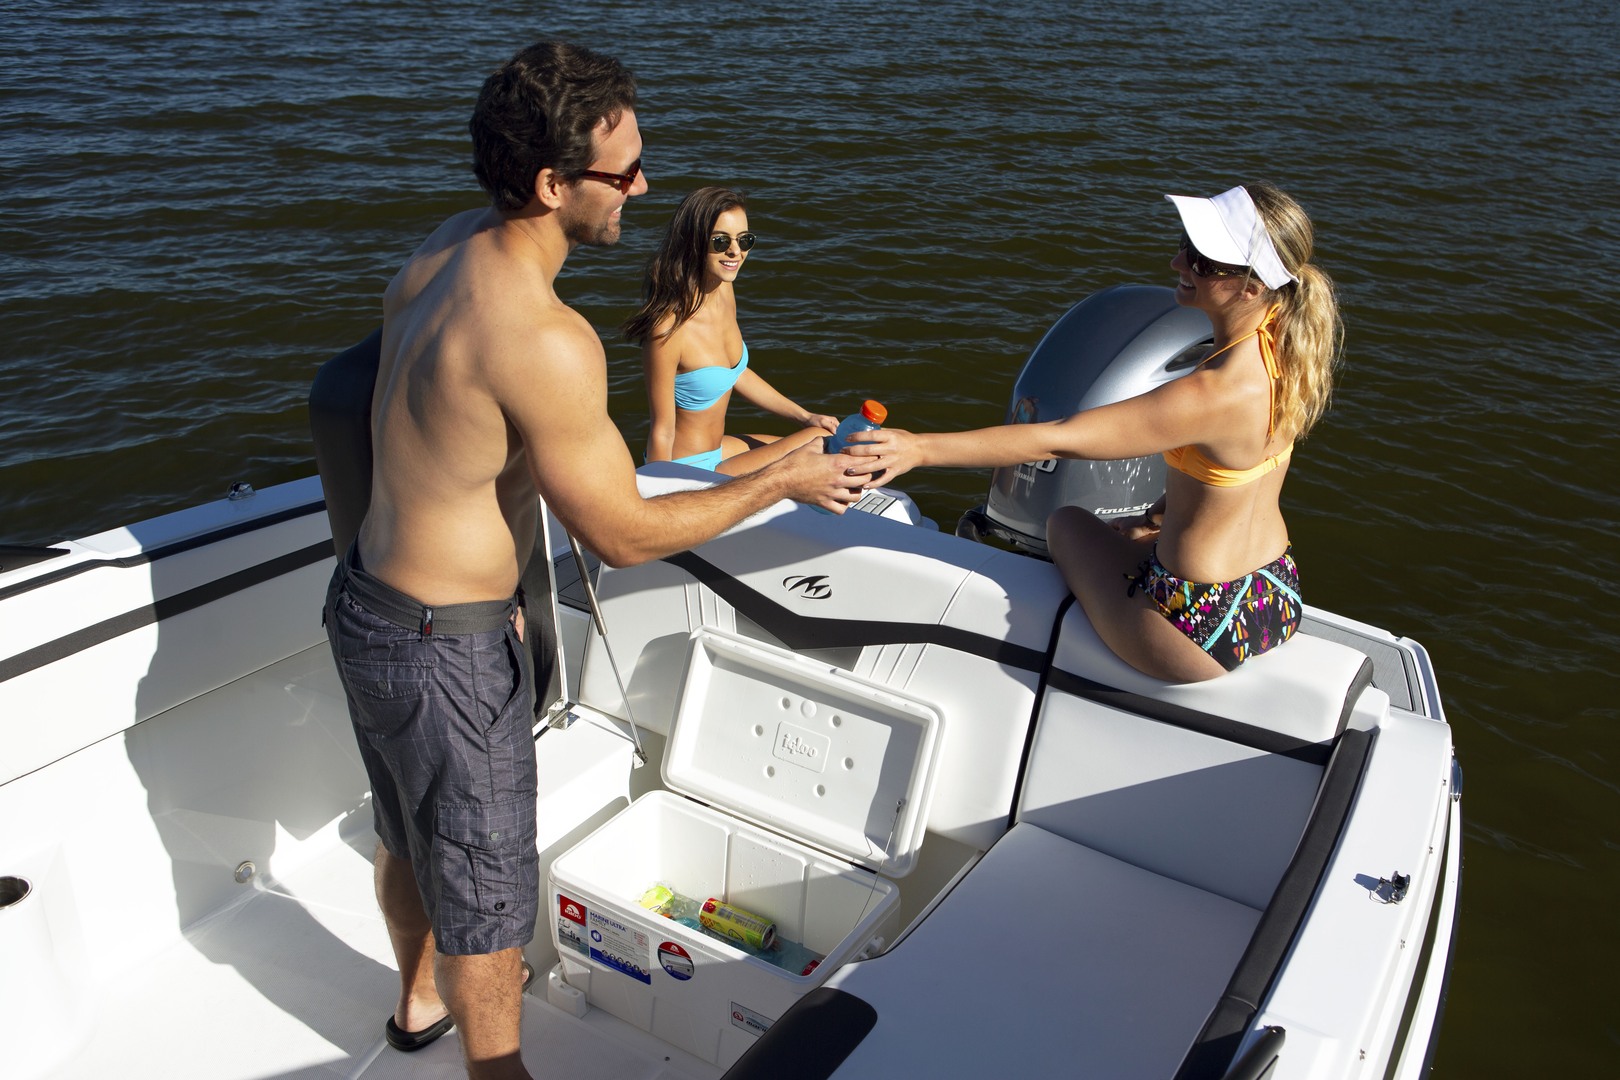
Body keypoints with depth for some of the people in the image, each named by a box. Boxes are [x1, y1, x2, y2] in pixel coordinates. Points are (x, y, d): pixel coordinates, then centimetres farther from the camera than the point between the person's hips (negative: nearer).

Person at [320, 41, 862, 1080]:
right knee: (486, 886, 13)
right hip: (442, 653, -9)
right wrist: (782, 480, -10)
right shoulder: (547, 344, -31)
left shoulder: (443, 249, -1)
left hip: (368, 601, 9)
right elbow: (625, 535, -21)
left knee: (411, 832, 31)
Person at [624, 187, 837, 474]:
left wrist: (805, 416, 11)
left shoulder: (725, 289, -3)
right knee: (819, 440, -6)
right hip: (687, 469, -9)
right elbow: (662, 431, -23)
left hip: (716, 448, 9)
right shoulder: (669, 326, -29)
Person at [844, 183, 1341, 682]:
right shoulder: (1285, 341, -5)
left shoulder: (1216, 393, -30)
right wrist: (1156, 518, 9)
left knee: (1067, 522, 19)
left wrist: (921, 448, -25)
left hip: (1202, 629, -7)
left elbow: (1054, 440, -28)